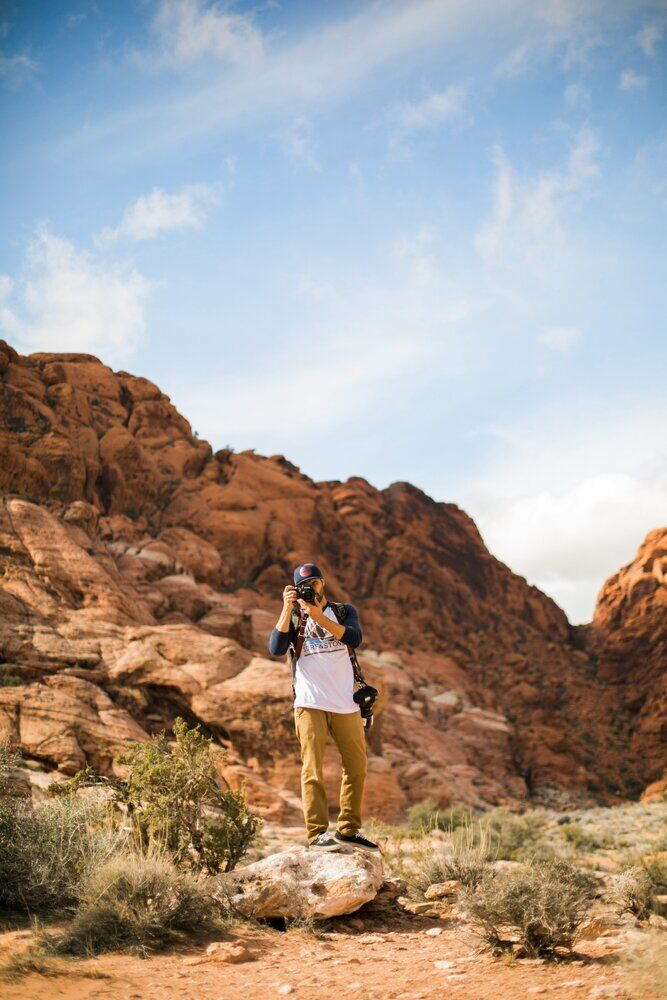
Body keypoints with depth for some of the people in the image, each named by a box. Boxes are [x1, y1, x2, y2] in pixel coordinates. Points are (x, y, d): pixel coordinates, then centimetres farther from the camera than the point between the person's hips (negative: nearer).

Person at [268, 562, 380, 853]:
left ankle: (348, 829, 17)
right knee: (312, 768, -9)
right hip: (310, 703, -2)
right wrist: (288, 608, -10)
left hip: (345, 702, 2)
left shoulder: (344, 610, 14)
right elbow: (276, 649, -6)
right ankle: (317, 833, -9)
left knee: (357, 766, 5)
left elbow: (355, 638, -8)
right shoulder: (293, 617, 13)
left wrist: (319, 617, -17)